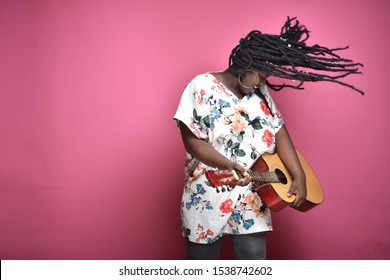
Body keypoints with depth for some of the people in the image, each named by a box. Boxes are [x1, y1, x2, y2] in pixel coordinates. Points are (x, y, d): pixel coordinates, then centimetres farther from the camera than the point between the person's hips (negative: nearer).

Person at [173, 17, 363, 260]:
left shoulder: (260, 93, 8)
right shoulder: (203, 87, -8)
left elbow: (279, 132, 9)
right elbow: (192, 140, -14)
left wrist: (299, 176, -2)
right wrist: (230, 166, -27)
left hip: (252, 196, 5)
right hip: (209, 197, -4)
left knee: (254, 255, 4)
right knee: (202, 257, 8)